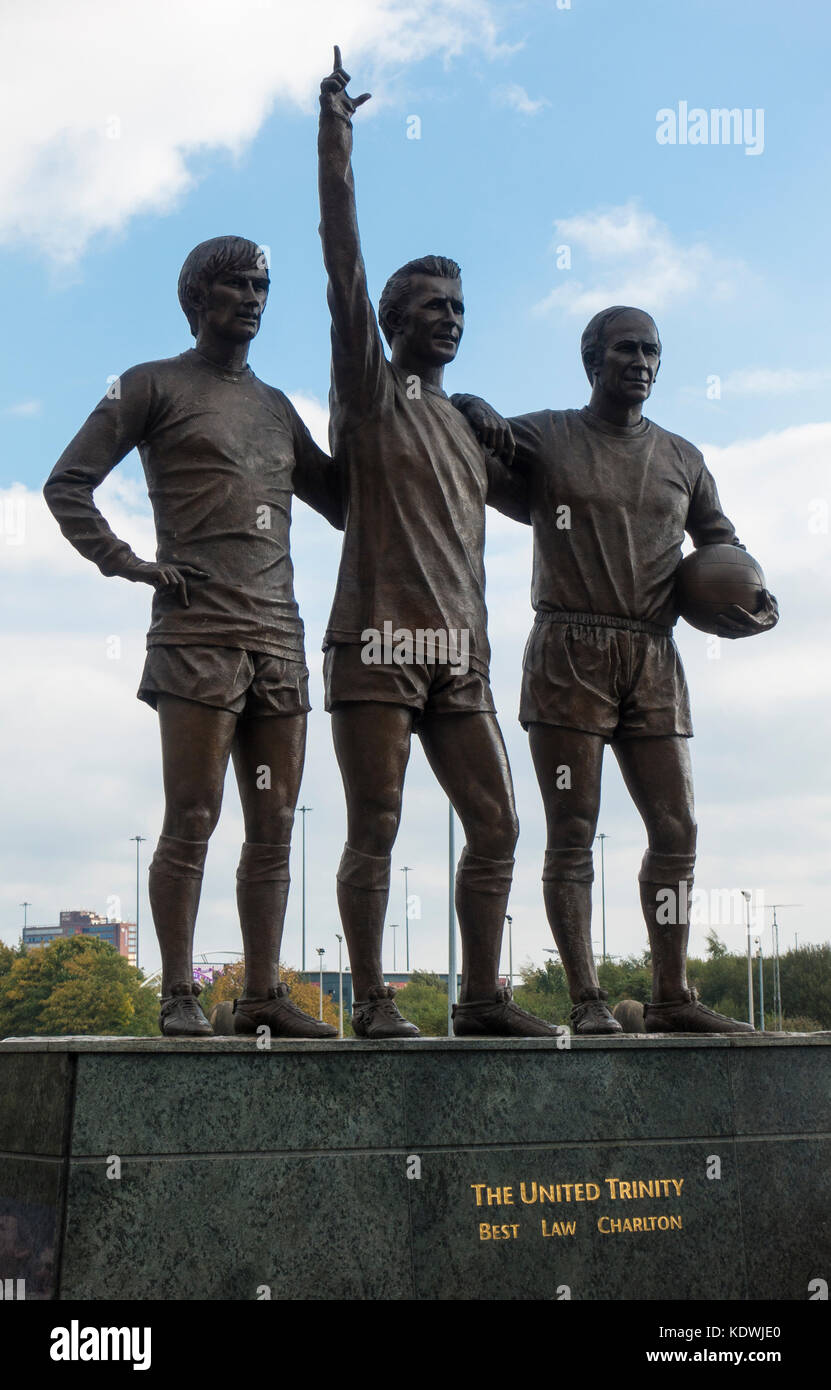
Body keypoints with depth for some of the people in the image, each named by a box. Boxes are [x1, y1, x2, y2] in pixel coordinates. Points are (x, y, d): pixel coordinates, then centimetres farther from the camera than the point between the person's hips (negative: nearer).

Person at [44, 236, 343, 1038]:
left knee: (274, 829, 4)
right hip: (197, 633, -6)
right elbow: (67, 483, 2)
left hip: (279, 637, 6)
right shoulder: (154, 386, 7)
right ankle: (179, 996, 3)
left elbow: (341, 504, 25)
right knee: (190, 822, -6)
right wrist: (128, 562, -8)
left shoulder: (276, 407, 23)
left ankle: (262, 995, 10)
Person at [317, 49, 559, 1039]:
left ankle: (482, 997, 12)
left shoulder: (470, 428, 24)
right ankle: (372, 1003, 3)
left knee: (494, 825, 3)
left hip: (459, 656, 6)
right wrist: (335, 138, -8)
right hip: (377, 643, -6)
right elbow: (343, 269, -4)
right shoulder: (369, 393, 7)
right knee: (374, 830, -5)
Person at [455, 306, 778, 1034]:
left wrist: (759, 601, 4)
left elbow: (724, 545, 24)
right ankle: (587, 1000, -1)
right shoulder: (544, 439, 9)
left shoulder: (682, 460, 19)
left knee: (676, 829, 1)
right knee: (573, 831, -5)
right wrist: (477, 410, -8)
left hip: (654, 659, 4)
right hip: (569, 652, -4)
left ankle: (672, 997, 9)